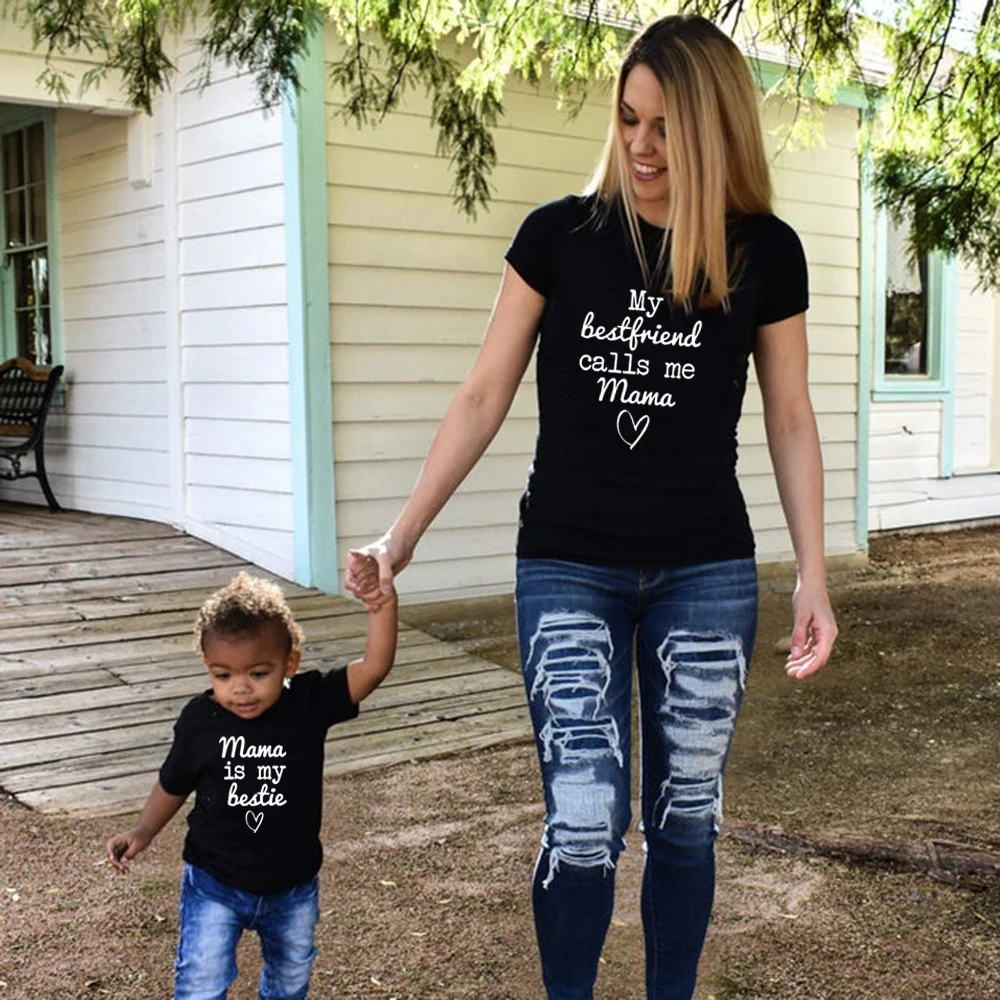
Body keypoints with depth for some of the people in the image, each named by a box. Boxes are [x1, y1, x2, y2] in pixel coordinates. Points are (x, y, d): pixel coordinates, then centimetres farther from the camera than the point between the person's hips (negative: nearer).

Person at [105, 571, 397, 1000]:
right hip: (215, 884, -1)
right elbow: (174, 784, 3)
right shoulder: (199, 719, -15)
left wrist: (383, 603, -43)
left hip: (293, 888, 2)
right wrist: (143, 832, -5)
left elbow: (372, 669, -31)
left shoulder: (309, 703, -18)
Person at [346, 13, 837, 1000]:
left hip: (707, 574, 1)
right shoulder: (558, 235, -4)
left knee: (685, 818, 11)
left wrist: (812, 576, -1)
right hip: (567, 568, -1)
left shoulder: (765, 253, -2)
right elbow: (483, 396, -1)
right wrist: (402, 535, -6)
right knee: (583, 827, -4)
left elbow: (790, 420, 5)